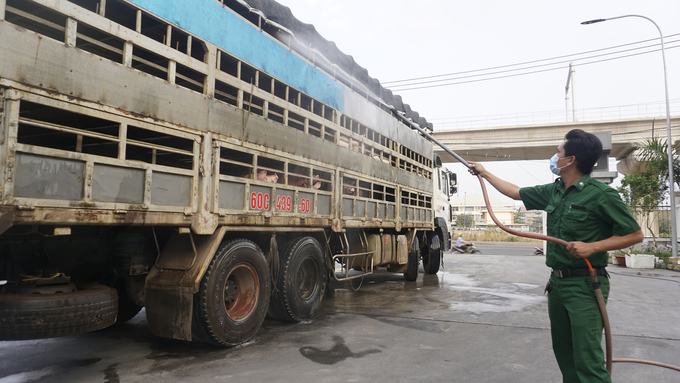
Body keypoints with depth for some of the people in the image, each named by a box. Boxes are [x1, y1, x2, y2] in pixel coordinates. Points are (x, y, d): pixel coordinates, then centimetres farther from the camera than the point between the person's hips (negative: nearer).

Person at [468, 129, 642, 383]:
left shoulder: (601, 195, -12)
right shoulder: (554, 191, 9)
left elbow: (635, 234, -8)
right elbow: (516, 192, 20)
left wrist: (593, 246, -21)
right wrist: (485, 173, 24)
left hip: (584, 284, -8)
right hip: (557, 281, 8)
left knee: (587, 360, -8)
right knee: (563, 352, 17)